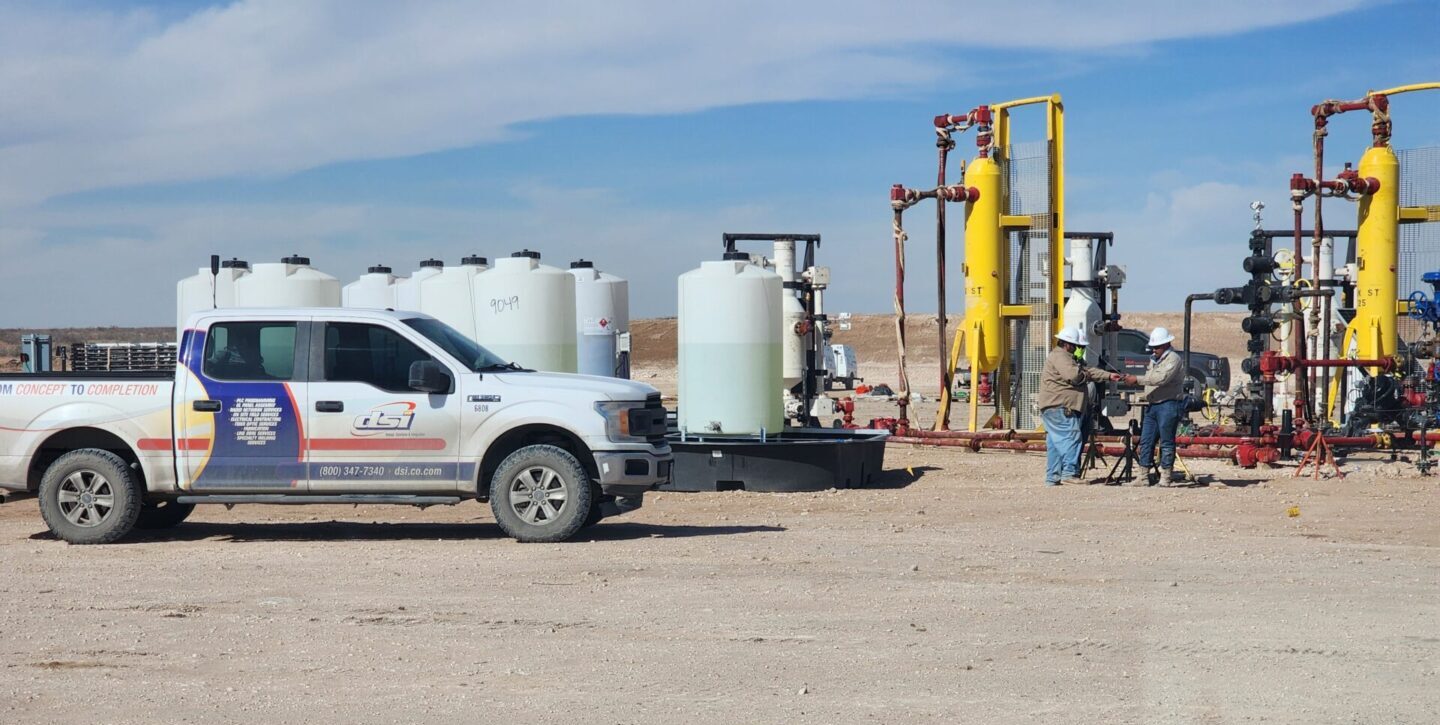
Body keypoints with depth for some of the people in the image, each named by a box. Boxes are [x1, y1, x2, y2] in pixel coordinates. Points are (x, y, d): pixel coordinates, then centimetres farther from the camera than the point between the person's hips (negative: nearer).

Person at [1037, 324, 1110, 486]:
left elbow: (1088, 371, 23)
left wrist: (1109, 376, 14)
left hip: (1054, 408, 11)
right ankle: (1069, 473, -21)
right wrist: (1085, 375, -5)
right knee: (1072, 436, -16)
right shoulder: (1059, 357, -11)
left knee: (1055, 442, 9)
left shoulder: (1068, 357, 24)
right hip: (1059, 407, -11)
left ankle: (1052, 477, 11)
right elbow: (1074, 375, -26)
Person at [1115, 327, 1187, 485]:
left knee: (1166, 441, -4)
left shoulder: (1174, 359, -9)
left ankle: (1167, 475, 0)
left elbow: (1162, 378, -22)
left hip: (1168, 405, -9)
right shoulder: (1154, 359, 20)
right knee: (1146, 441, 5)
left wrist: (1137, 379, -21)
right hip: (1152, 405, 9)